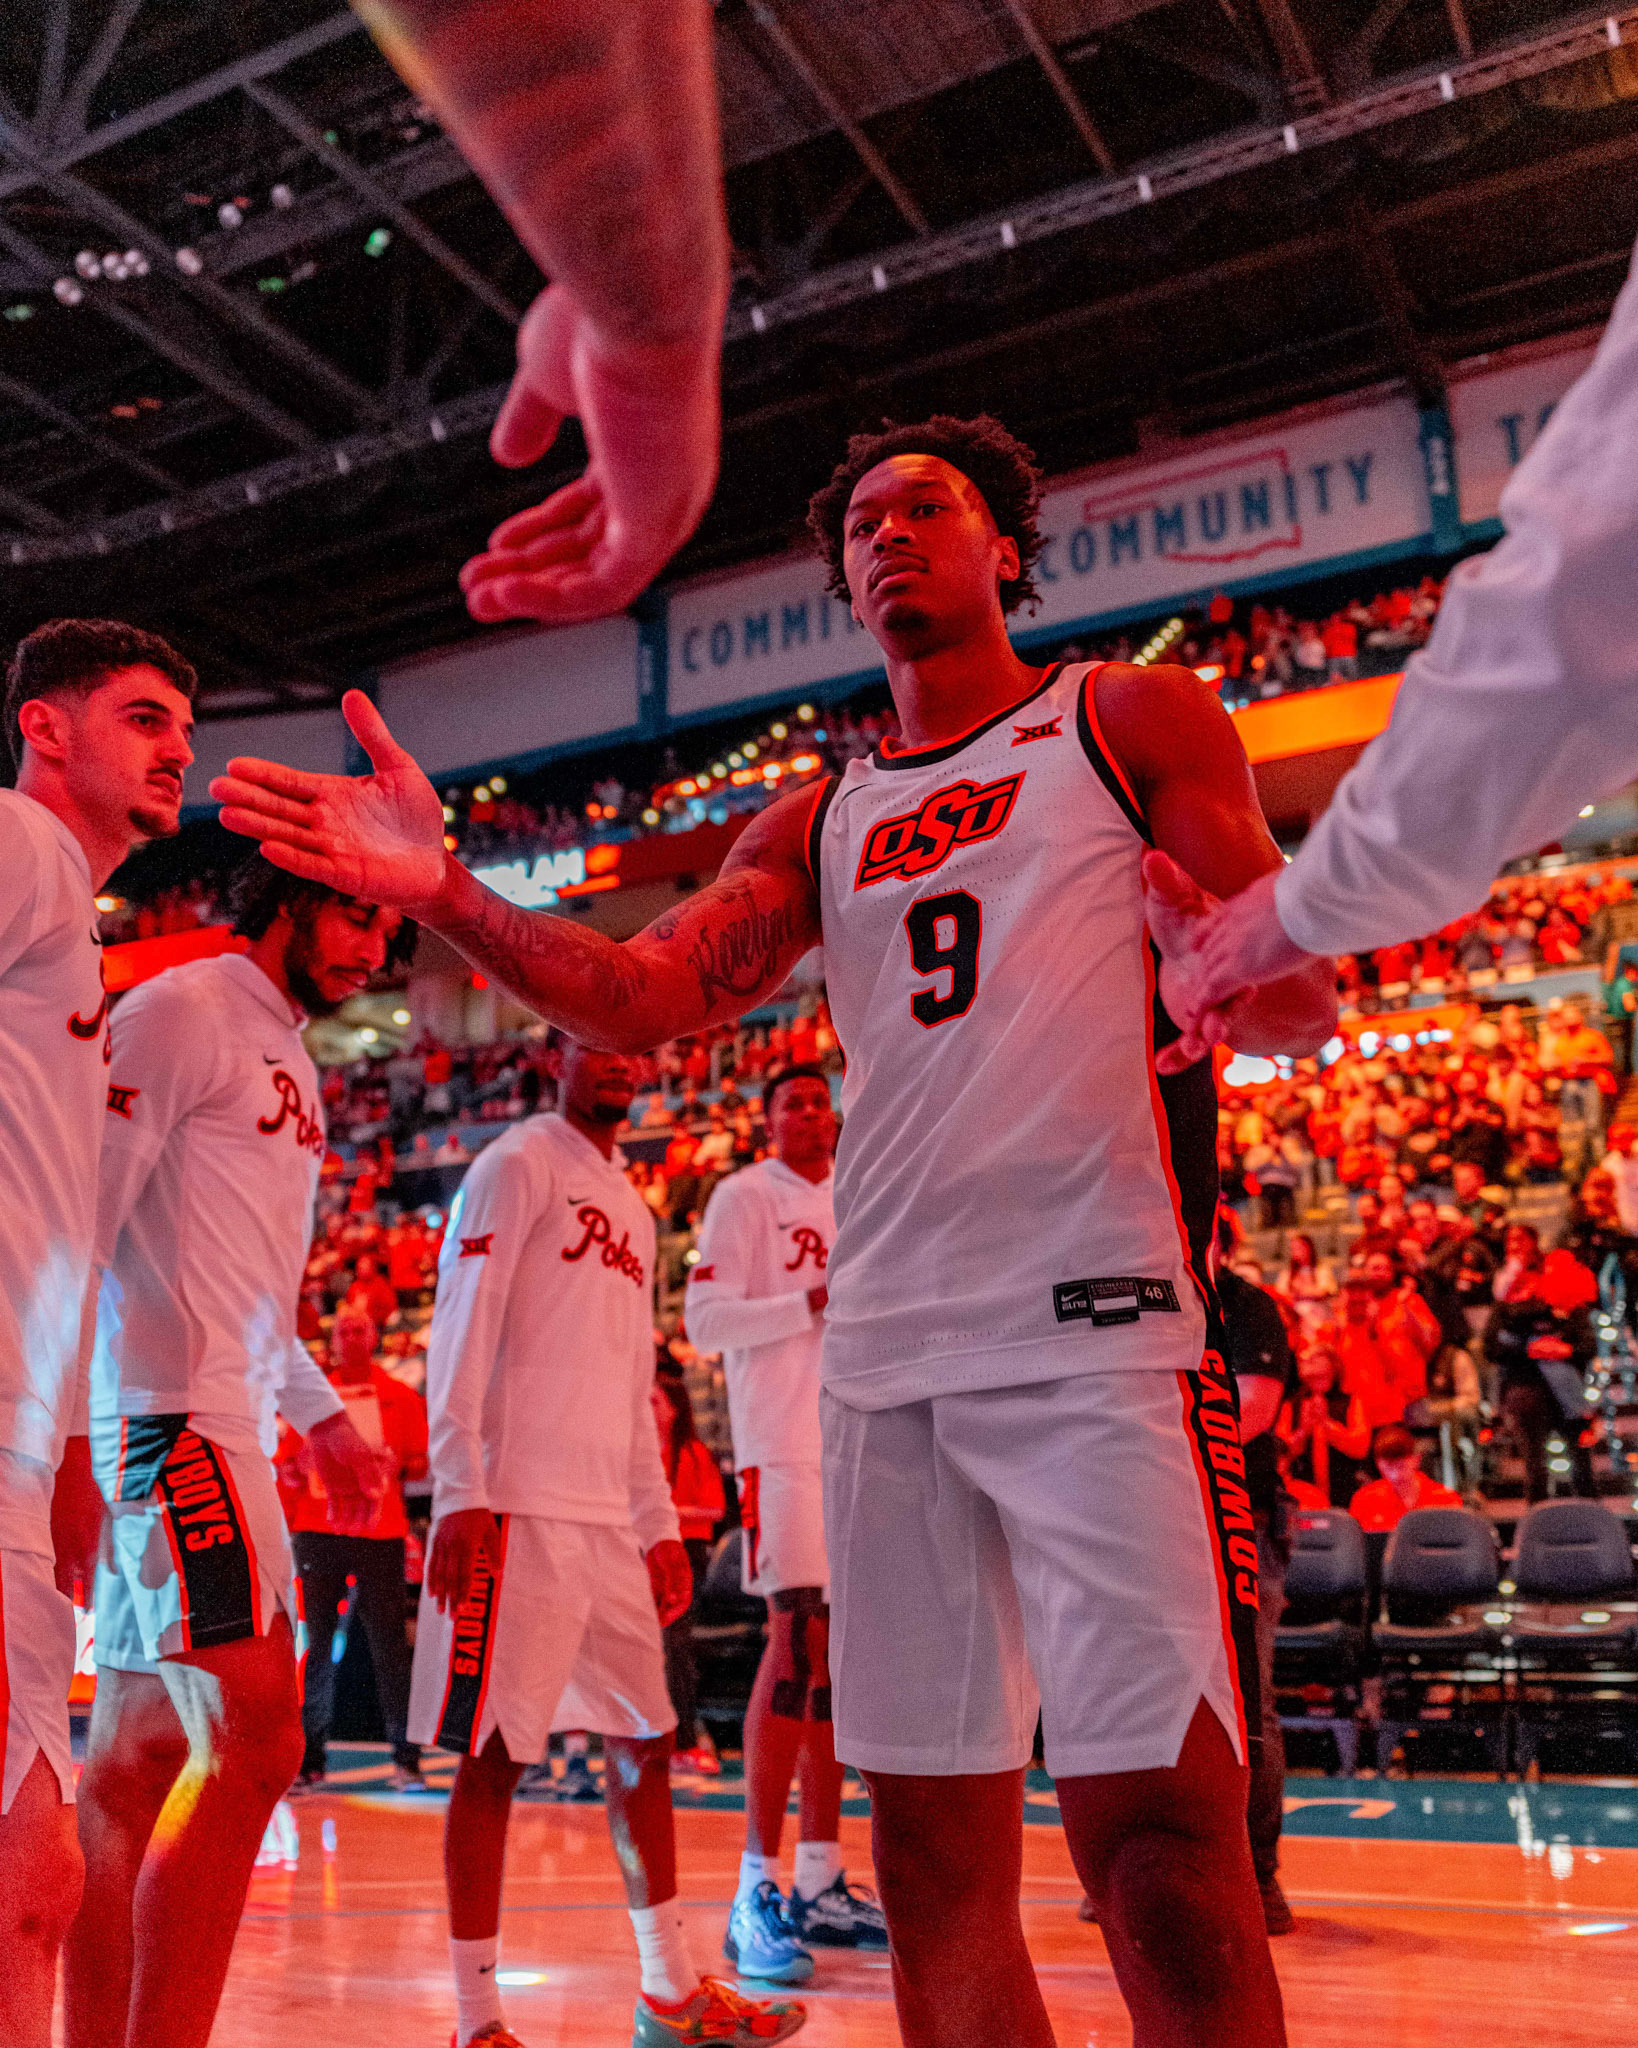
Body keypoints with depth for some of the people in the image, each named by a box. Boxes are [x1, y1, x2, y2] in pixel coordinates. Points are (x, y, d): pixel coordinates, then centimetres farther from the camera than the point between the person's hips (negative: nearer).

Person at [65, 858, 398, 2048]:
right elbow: (81, 1212, -13)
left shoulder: (288, 1061, 22)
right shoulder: (183, 1013, -5)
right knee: (252, 1739, -14)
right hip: (168, 1413, -9)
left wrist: (322, 1417, 26)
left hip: (224, 1421, 9)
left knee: (138, 1753, 10)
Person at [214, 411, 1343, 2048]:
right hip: (886, 1352, 5)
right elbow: (643, 996, 7)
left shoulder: (1129, 718, 10)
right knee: (933, 1856, 8)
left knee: (1157, 1839, -11)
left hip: (1101, 1319, -4)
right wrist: (443, 891, -9)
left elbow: (1301, 1002, 6)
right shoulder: (820, 824, 21)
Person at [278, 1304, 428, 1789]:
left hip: (381, 1532, -1)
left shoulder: (401, 1398, 10)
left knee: (388, 1643, -3)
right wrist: (297, 1469, -9)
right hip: (318, 1530, 1)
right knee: (313, 1643, 1)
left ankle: (405, 1756, 2)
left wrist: (397, 1465, -10)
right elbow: (284, 1465, 14)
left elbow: (423, 1462, 10)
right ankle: (309, 1756, 9)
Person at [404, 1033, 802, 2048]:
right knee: (494, 1756, -2)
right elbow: (462, 1331, -11)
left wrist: (659, 1524, 19)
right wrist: (461, 1494, -18)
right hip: (520, 1507, -8)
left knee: (645, 1744, 13)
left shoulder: (632, 1208, 21)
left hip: (609, 1518, 8)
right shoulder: (520, 1164, -2)